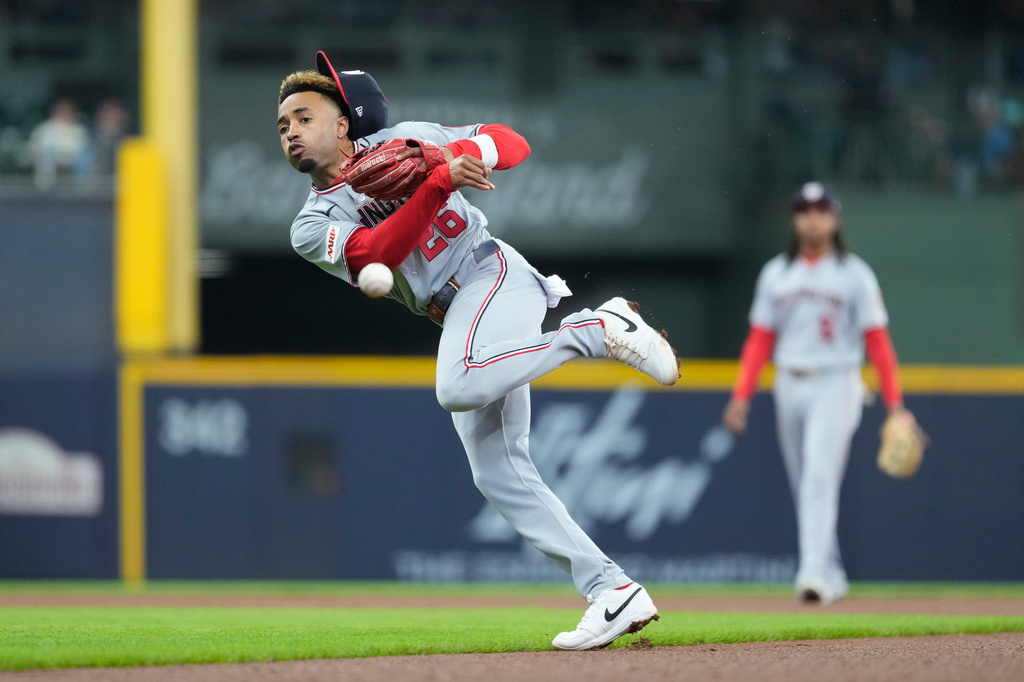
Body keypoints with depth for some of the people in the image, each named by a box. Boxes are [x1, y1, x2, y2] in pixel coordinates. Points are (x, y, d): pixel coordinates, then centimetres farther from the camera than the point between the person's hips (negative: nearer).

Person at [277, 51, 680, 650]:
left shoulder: (402, 141, 7)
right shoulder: (313, 229, 10)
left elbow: (514, 144, 2)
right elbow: (377, 254, -12)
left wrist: (462, 153, -20)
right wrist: (440, 182, -24)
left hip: (492, 273, -5)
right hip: (458, 321, 5)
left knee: (459, 388, -35)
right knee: (500, 475, -3)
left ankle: (603, 330, -21)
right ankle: (613, 594, -2)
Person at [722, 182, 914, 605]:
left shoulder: (855, 275, 0)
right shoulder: (776, 274, 11)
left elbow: (877, 342, -2)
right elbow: (760, 340, 10)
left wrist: (894, 405, -8)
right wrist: (741, 397, 1)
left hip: (835, 384, -5)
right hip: (789, 387, 5)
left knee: (820, 479, -18)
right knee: (804, 487, 8)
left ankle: (813, 574, -26)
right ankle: (831, 576, 20)